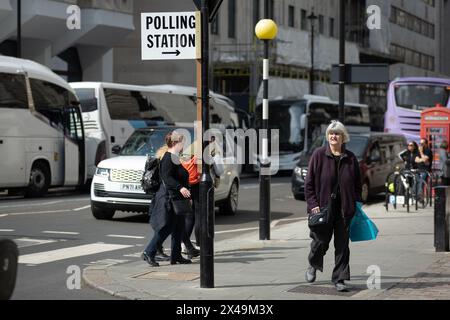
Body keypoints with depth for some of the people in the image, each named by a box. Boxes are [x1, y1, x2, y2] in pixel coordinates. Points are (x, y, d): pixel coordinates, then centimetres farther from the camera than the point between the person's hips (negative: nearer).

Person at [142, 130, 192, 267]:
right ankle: (149, 253, -5)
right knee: (166, 227, -9)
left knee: (179, 228, 12)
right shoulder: (168, 158, -15)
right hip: (169, 198, -11)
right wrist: (180, 188, -36)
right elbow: (167, 177, -26)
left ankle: (176, 256, 17)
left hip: (177, 199, 11)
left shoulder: (174, 158, 17)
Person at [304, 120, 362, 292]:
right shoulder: (319, 155, -3)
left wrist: (356, 204, 4)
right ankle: (313, 266, 38)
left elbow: (357, 184, 12)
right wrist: (313, 204, -11)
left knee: (342, 244, 3)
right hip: (323, 207, -2)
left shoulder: (350, 158, 5)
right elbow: (309, 183, -3)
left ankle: (339, 279, 10)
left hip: (344, 208, 2)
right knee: (321, 241, 7)